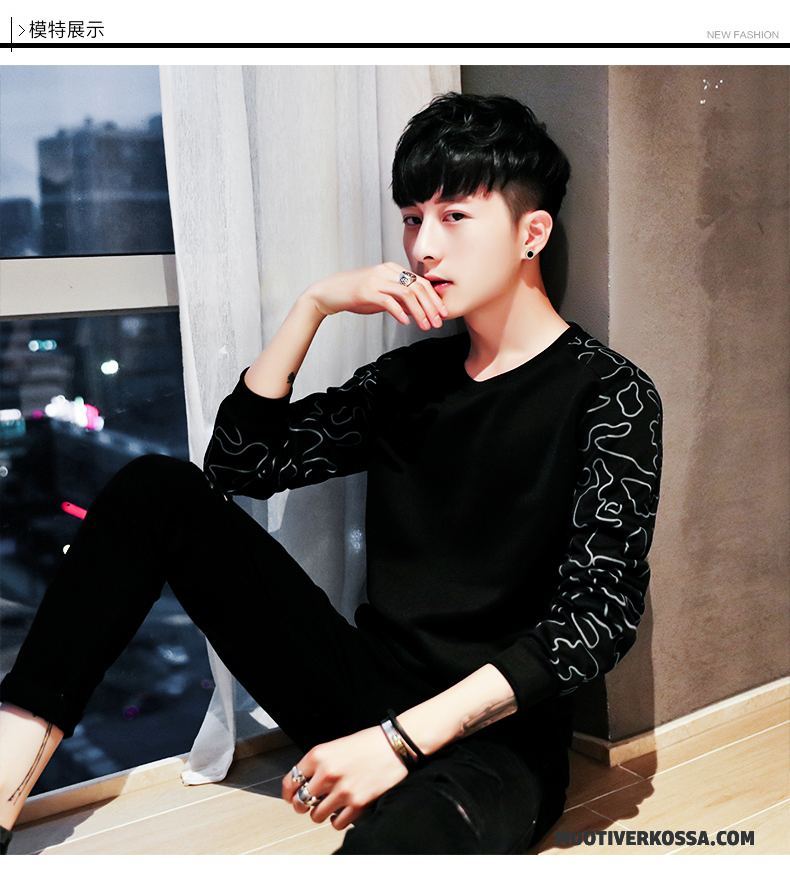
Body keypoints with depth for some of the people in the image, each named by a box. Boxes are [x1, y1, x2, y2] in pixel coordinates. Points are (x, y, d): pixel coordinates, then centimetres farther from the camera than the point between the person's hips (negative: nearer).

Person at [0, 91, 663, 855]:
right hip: (364, 696, 6)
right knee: (158, 489, -6)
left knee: (402, 836, -45)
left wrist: (402, 739, -22)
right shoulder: (408, 378, 12)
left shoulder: (608, 396, -5)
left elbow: (600, 614, -15)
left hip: (492, 737, -6)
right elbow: (239, 464, 10)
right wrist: (314, 304, -1)